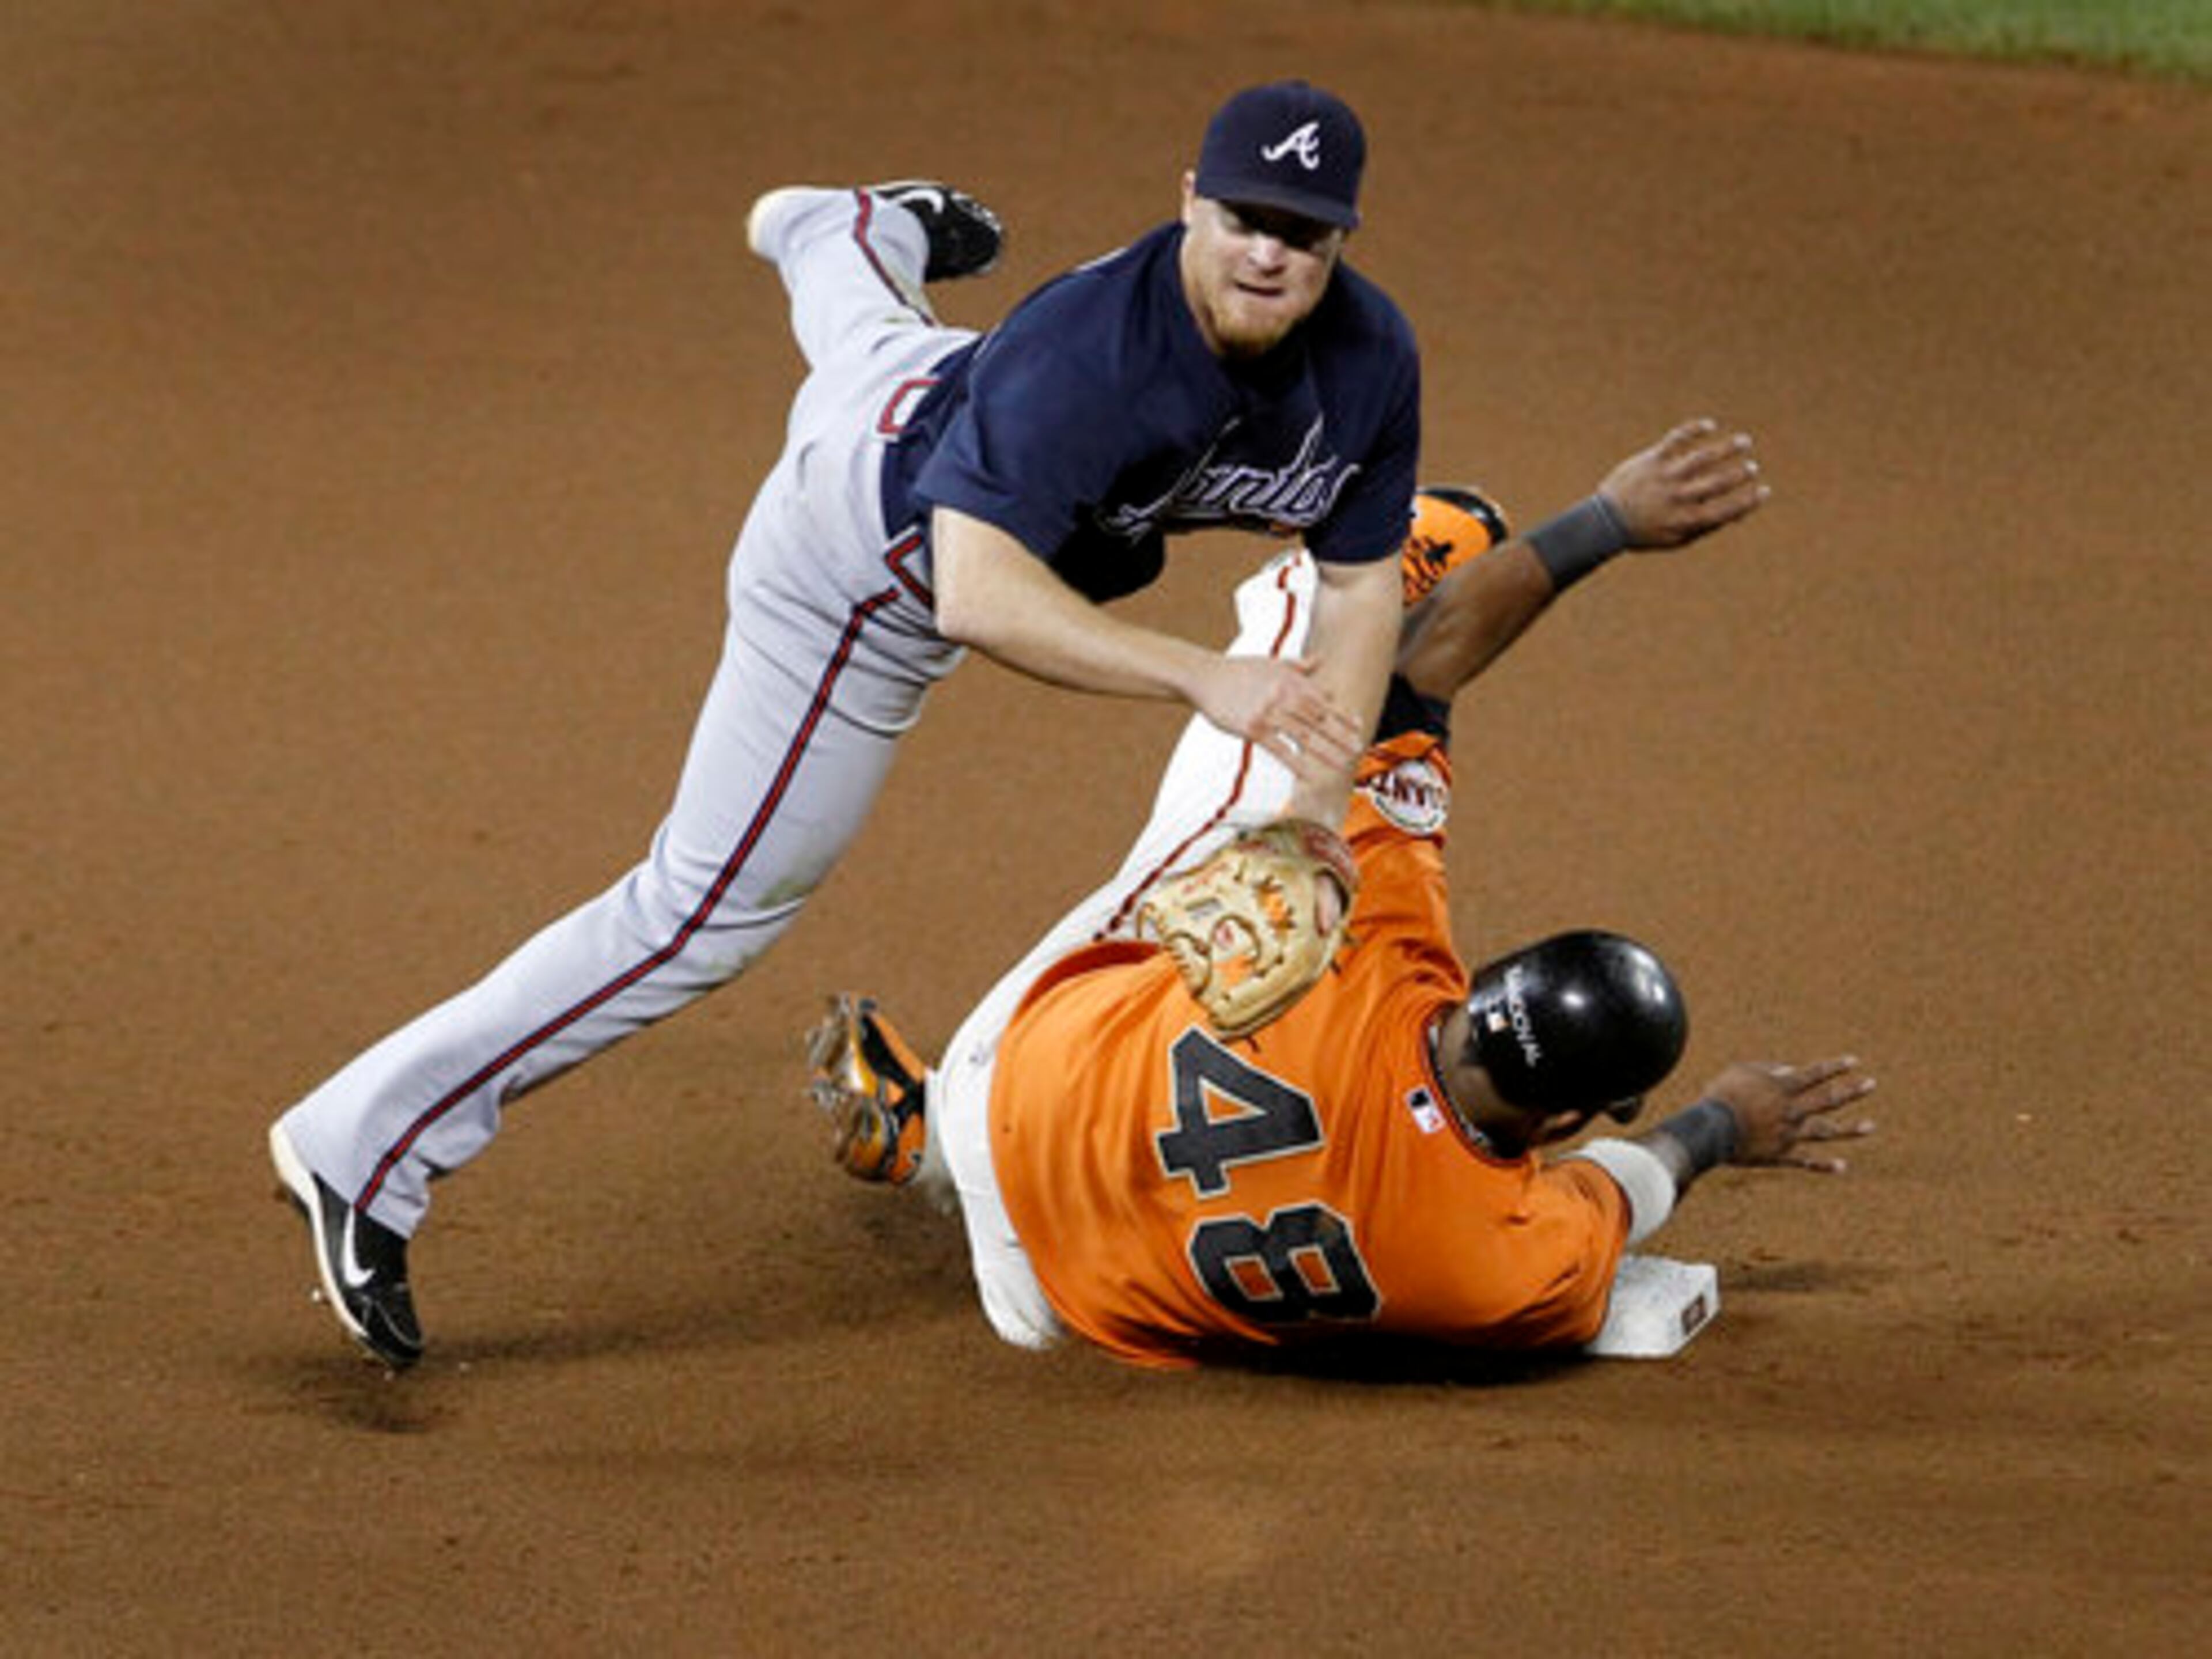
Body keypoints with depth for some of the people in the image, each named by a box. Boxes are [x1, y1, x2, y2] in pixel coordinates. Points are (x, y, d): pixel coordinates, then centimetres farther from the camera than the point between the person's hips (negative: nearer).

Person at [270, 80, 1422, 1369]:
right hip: (872, 571, -7)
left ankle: (850, 232, 82)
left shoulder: (1370, 360, -23)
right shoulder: (1088, 346, -44)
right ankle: (366, 1147, -2)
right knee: (713, 906, -7)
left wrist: (1323, 814, -19)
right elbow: (973, 593, -52)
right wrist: (1201, 677, -59)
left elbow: (1362, 584, -10)